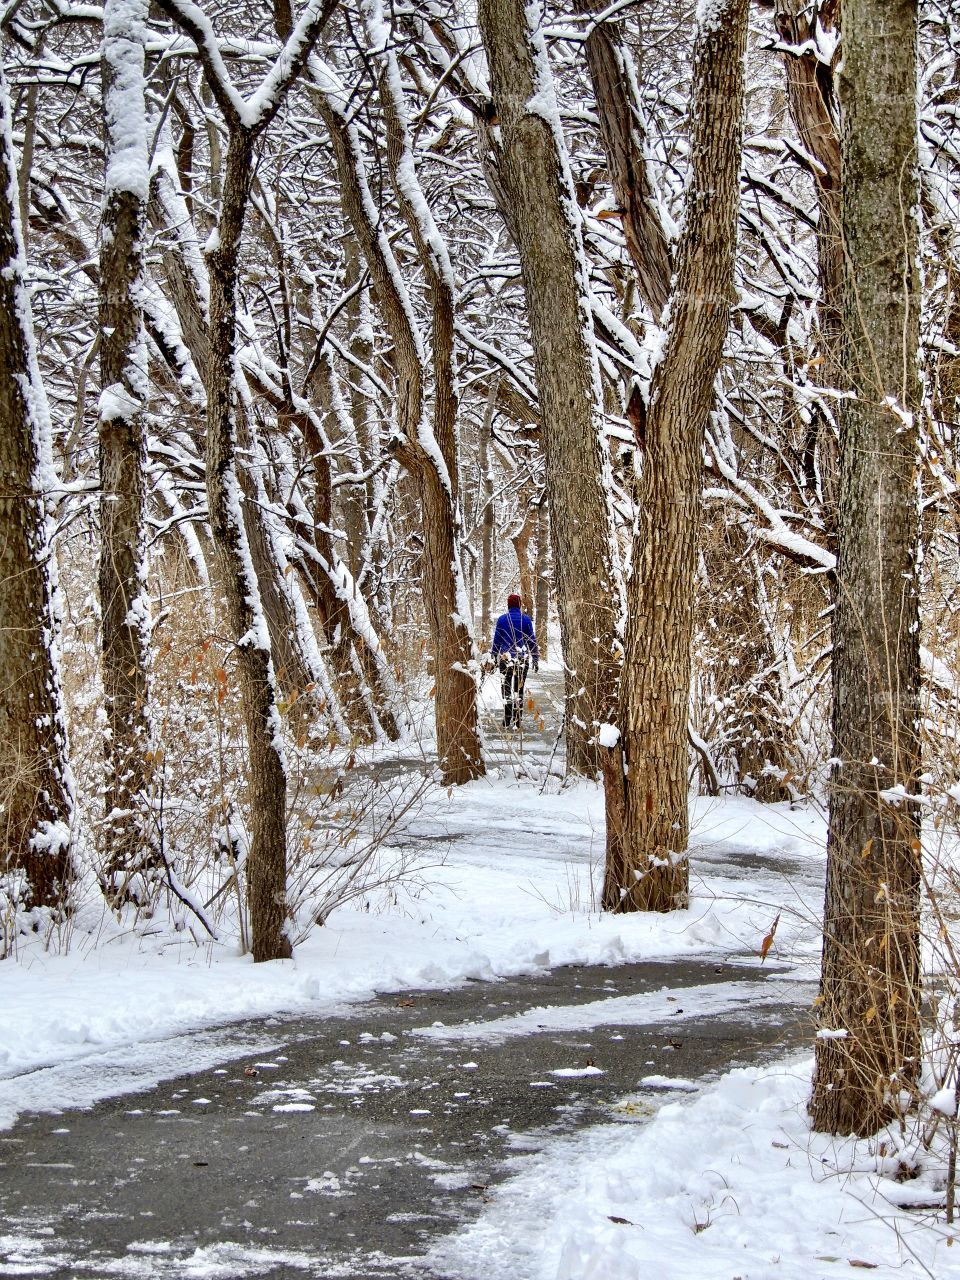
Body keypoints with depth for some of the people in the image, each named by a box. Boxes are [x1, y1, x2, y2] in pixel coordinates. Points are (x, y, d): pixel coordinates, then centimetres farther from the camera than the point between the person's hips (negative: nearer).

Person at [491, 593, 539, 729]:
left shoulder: (502, 619, -1)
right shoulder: (526, 619, 0)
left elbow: (497, 639, 3)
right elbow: (532, 640, 3)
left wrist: (494, 656, 13)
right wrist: (535, 659, 10)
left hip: (505, 657, 0)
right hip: (522, 659, 1)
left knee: (506, 688, 6)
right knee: (519, 689, 7)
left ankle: (508, 720, 0)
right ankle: (517, 721, 4)